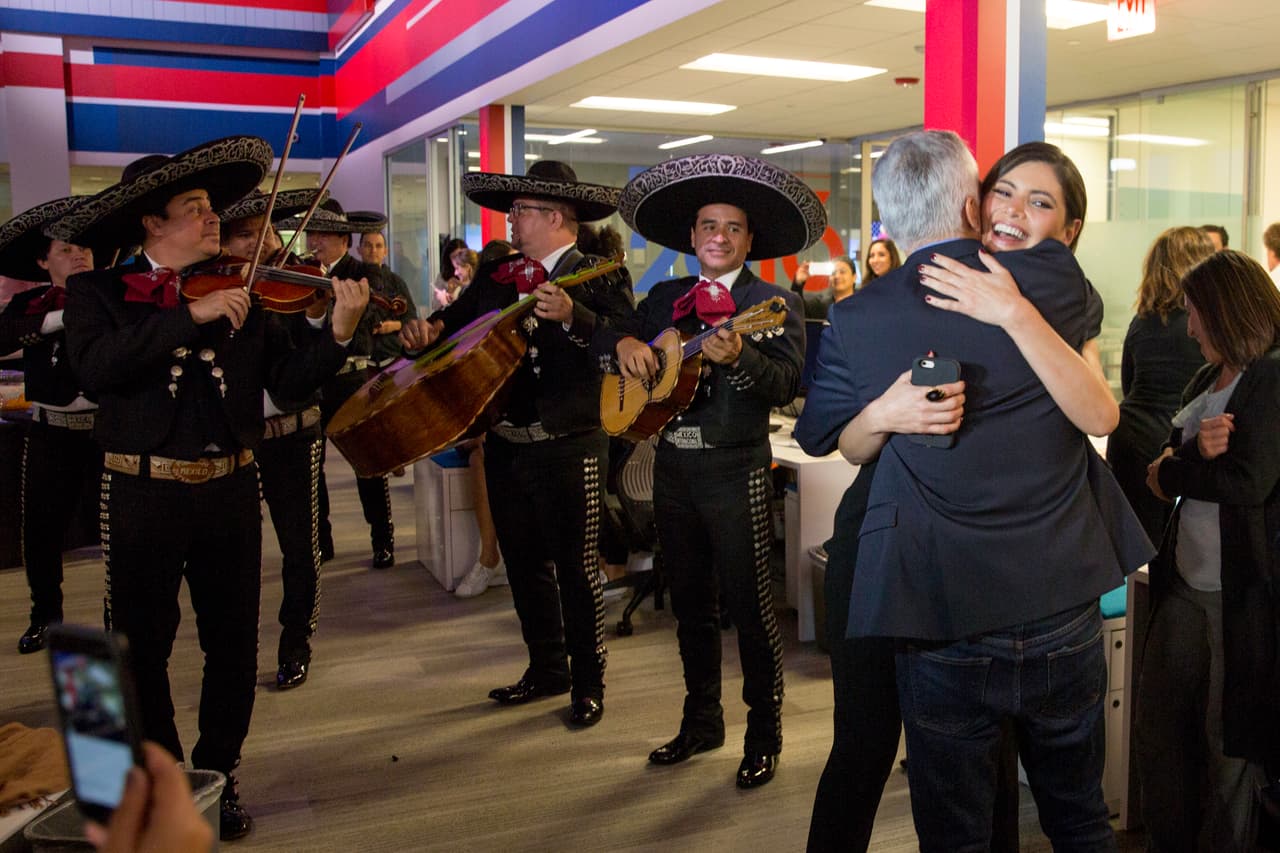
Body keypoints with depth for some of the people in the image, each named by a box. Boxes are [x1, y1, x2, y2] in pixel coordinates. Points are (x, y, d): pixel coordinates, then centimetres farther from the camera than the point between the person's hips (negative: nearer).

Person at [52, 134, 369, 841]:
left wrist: (338, 333, -19)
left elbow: (288, 380, -2)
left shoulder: (237, 297, 6)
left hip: (230, 491, 2)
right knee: (141, 647, 11)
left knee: (233, 646, 10)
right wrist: (190, 315, -25)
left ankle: (218, 778, 28)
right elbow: (95, 367, -21)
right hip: (142, 494, -2)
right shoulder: (98, 292, -1)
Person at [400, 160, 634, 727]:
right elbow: (459, 316, 20)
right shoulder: (498, 274, 11)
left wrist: (571, 315, -35)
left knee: (574, 569, 2)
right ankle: (547, 669, 34)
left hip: (568, 447, -6)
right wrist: (431, 327, -1)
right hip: (504, 445, 6)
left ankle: (588, 683, 19)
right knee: (524, 565, 16)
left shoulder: (601, 276, -6)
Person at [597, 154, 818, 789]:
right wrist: (624, 341, -8)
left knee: (750, 606, 1)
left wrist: (737, 356, -34)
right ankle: (701, 720, 31)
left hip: (735, 469, -5)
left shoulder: (775, 304, -4)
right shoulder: (667, 299, 12)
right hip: (673, 466, 6)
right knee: (690, 604, 15)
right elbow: (602, 338, 14)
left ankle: (764, 735, 16)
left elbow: (786, 384, -17)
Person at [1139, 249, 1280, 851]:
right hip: (1185, 583, 8)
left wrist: (1170, 472, -6)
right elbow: (1161, 469, 6)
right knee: (1157, 727, 12)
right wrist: (1197, 449, -14)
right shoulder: (1207, 380, 15)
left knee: (1229, 743, 5)